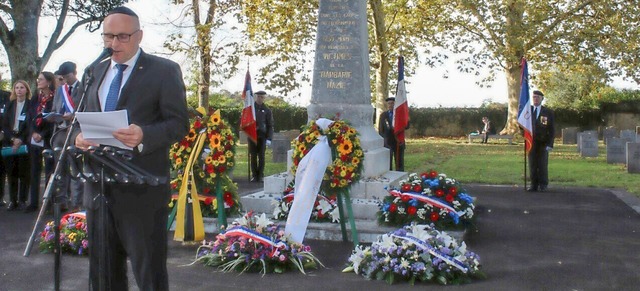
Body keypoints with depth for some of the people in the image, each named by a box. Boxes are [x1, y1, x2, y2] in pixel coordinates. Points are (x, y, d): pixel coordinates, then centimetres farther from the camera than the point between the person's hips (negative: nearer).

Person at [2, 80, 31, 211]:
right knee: (11, 172, 2)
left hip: (24, 142, -3)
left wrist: (20, 140, -13)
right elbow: (4, 124, 7)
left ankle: (22, 200, 3)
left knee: (23, 172, -2)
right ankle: (13, 200, 6)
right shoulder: (10, 105, 13)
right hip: (9, 142, 3)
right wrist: (12, 139, -8)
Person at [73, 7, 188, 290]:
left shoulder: (164, 70, -3)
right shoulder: (95, 72, 16)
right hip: (99, 187, 6)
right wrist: (80, 135, -5)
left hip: (142, 190, -6)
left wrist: (144, 136, -28)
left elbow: (179, 123, -9)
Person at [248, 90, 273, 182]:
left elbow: (270, 125, 2)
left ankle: (260, 175, 6)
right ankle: (254, 175, 8)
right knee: (253, 156, 2)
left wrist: (269, 138, -7)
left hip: (262, 136, -1)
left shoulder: (266, 110, 4)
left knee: (261, 156, 0)